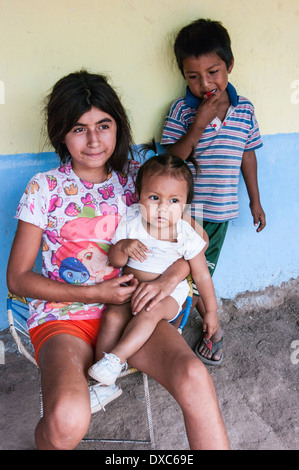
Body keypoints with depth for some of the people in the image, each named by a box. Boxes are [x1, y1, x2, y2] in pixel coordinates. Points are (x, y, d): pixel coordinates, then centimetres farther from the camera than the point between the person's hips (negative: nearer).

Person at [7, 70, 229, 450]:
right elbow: (18, 277, 0)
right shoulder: (44, 188, 1)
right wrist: (94, 293, -11)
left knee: (194, 378, -28)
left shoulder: (137, 177, 7)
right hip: (63, 315, -1)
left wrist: (169, 277, -14)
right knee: (67, 420, -30)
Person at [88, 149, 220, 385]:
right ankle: (101, 372, -18)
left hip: (169, 294, -2)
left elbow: (202, 276, -1)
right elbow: (115, 261, -2)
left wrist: (211, 311, 7)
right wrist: (123, 246, -25)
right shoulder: (130, 223, -7)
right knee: (113, 316, -24)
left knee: (150, 312, -33)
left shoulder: (186, 236, -11)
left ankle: (115, 358, -31)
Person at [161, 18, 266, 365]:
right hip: (187, 209, -2)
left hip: (220, 210, 2)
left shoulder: (244, 109, 1)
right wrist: (198, 125, -25)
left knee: (202, 272, 15)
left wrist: (255, 200, 15)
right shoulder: (181, 110, -9)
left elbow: (247, 154, 11)